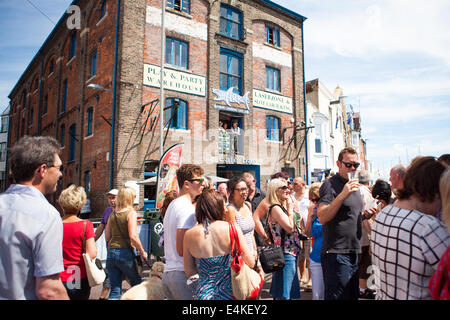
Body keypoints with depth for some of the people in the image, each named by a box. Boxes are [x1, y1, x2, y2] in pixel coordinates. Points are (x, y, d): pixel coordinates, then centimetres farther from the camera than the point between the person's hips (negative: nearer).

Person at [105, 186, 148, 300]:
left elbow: (107, 237, 11)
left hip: (111, 253, 5)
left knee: (115, 289, 10)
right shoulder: (131, 213, -9)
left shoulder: (112, 214, 9)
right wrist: (142, 252, -7)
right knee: (137, 285, 15)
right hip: (125, 253, -5)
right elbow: (133, 236, -17)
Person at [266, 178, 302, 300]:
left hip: (290, 253, 10)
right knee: (284, 294, -3)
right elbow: (290, 228, -22)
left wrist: (289, 208, 8)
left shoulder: (282, 207, 13)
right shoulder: (275, 208, -15)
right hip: (286, 254, -10)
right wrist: (290, 210, -12)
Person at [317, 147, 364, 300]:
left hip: (353, 253, 9)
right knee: (337, 296, -1)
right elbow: (322, 217, -23)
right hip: (336, 254, -8)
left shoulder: (355, 185, 15)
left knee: (353, 295, 19)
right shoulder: (330, 184, -12)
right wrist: (342, 195, -29)